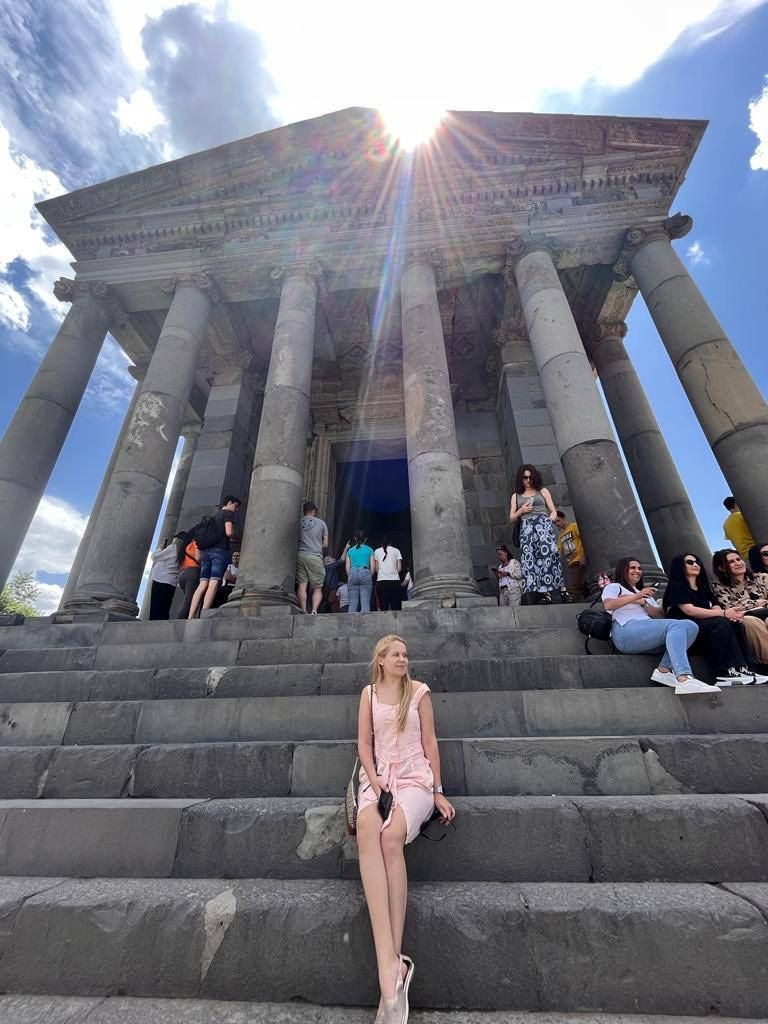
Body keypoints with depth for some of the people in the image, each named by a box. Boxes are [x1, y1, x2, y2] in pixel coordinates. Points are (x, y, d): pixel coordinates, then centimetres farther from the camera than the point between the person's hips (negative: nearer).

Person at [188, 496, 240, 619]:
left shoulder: (215, 516, 28)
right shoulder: (228, 513, 5)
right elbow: (229, 532, -11)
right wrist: (235, 537, 9)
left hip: (205, 550, 7)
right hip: (220, 550, -7)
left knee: (203, 584, -2)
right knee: (214, 583, -13)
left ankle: (190, 617, -12)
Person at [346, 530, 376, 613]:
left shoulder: (350, 550, 14)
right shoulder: (369, 550, 10)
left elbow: (347, 567, 10)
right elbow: (373, 567, 4)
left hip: (352, 575, 2)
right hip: (365, 574, -2)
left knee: (352, 603, 3)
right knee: (365, 603, -3)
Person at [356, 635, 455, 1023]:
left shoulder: (419, 691, 5)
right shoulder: (369, 693, 10)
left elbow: (429, 742, 5)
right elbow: (364, 743, 8)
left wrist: (438, 791, 1)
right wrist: (374, 779, -7)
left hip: (415, 776, -1)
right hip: (377, 775, 1)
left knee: (391, 837, -32)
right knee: (366, 830, -32)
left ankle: (393, 959, -26)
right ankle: (390, 963, -37)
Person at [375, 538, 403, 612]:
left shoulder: (377, 551, 13)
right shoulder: (396, 550, 12)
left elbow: (376, 569, 9)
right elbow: (399, 568, 6)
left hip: (381, 581, 1)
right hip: (395, 581, 0)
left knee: (383, 608, -2)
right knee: (396, 608, -1)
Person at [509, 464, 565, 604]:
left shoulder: (543, 491, 18)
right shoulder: (516, 496, 20)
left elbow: (554, 512, 14)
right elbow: (512, 518, 18)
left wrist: (548, 521, -6)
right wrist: (521, 511, 0)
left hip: (543, 523, -1)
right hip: (526, 527, 2)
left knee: (547, 551, -23)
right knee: (530, 557, -14)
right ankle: (546, 592, -18)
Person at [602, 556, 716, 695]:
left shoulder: (645, 593, 34)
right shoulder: (613, 587, 13)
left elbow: (660, 615, 19)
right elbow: (608, 605, -10)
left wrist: (643, 602, 2)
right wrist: (636, 596, -15)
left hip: (648, 634, 7)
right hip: (626, 632, -7)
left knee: (691, 626, -15)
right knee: (676, 625, -27)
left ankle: (664, 669, -24)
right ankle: (684, 679, -43)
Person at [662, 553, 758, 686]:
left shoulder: (704, 588, 23)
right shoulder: (675, 586, -1)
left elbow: (715, 609, 8)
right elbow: (689, 610, -15)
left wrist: (733, 614, -15)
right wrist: (724, 613, -21)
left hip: (703, 625, 7)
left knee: (736, 624, -17)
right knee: (721, 623, -28)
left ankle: (741, 668, -22)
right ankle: (724, 673, -30)